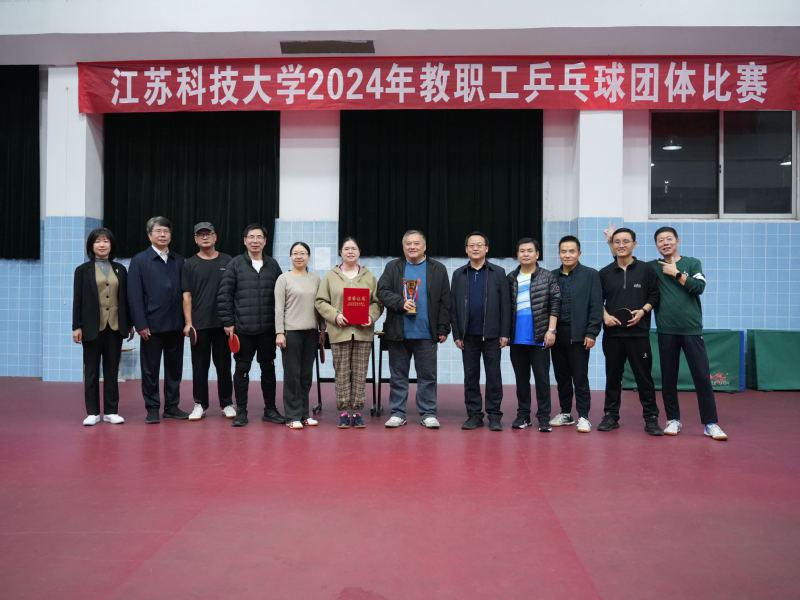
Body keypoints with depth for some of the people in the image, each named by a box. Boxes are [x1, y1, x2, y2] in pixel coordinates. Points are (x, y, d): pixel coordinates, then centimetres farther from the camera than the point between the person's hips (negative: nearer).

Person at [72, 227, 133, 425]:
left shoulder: (120, 270, 8)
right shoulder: (83, 270, 2)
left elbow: (125, 298, 9)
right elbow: (77, 300, -1)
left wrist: (129, 324, 8)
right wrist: (77, 326, -5)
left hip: (115, 327, 2)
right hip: (92, 327, -2)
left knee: (112, 370, 7)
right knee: (91, 371, 5)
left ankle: (111, 411, 13)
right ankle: (92, 412, 13)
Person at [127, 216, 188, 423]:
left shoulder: (179, 261, 8)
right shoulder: (139, 260, 0)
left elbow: (184, 293, 6)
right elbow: (134, 295, -5)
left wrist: (186, 321, 0)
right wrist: (141, 325, -11)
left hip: (176, 325, 3)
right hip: (151, 325, -3)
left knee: (174, 367, 9)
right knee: (150, 369, 5)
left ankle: (172, 406, 20)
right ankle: (152, 409, 15)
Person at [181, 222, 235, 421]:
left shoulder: (227, 262, 6)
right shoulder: (189, 264, 5)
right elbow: (187, 295, 2)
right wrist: (188, 323, -6)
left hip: (223, 323, 0)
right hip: (199, 324, 0)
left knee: (224, 365, 7)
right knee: (199, 366, 6)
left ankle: (227, 403, 17)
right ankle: (200, 404, 16)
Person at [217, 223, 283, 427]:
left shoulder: (273, 265, 6)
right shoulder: (235, 264, -1)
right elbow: (224, 294, -3)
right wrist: (228, 323, -7)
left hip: (268, 329, 2)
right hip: (242, 328, -2)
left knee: (268, 369, 10)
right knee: (242, 370, 6)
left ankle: (270, 409, 22)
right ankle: (241, 411, 17)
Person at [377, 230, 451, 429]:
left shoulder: (438, 269, 7)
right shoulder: (392, 268, 9)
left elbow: (445, 301, 4)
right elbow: (382, 291, 0)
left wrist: (443, 329, -1)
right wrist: (401, 303, -16)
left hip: (426, 333, -1)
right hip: (398, 333, 1)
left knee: (427, 375, 4)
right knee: (398, 375, 7)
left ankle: (428, 413, 13)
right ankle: (398, 413, 16)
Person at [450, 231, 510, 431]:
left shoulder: (498, 273, 4)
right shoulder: (459, 274, 8)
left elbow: (505, 305, 0)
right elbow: (453, 306, 5)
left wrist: (505, 333, -6)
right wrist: (456, 334, -1)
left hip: (492, 334, -1)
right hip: (468, 335, 2)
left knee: (493, 376, 3)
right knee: (470, 376, 6)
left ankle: (494, 416, 11)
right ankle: (474, 415, 15)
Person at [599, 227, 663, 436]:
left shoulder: (646, 269, 3)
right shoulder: (605, 273, 8)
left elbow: (654, 295, 4)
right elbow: (598, 300, 11)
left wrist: (643, 311, -11)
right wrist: (605, 315, -5)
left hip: (638, 333, -2)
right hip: (612, 334, 2)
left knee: (644, 376, 1)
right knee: (613, 376, 9)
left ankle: (651, 418, 10)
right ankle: (611, 416, 19)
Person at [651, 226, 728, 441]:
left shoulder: (692, 263, 7)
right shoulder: (653, 267, 8)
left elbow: (699, 287, -7)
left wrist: (676, 273, -5)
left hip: (692, 329, -1)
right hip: (666, 330, 1)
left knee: (702, 376, -2)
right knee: (668, 378, 6)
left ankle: (710, 423, 6)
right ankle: (673, 419, 19)